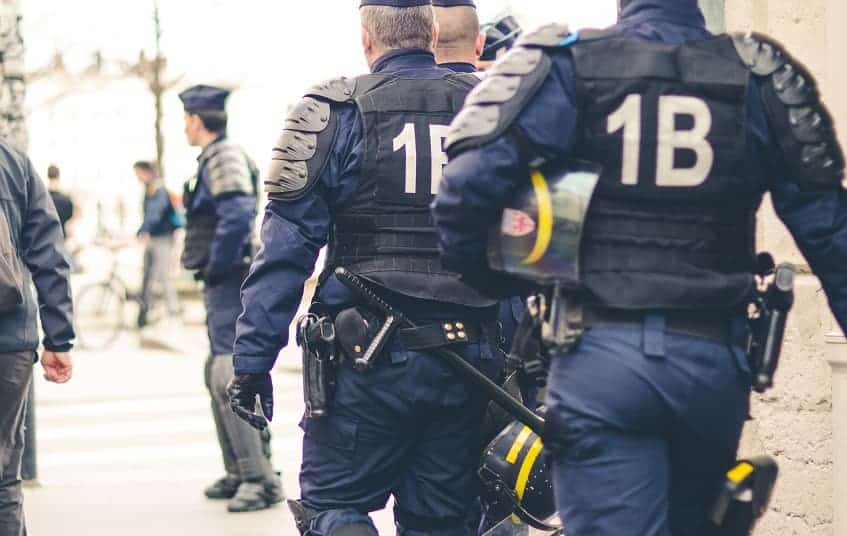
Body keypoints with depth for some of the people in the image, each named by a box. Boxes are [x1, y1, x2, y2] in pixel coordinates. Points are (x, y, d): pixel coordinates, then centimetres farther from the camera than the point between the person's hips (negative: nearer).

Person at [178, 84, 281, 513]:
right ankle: (238, 473, 22)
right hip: (222, 285, 11)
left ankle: (261, 479, -16)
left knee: (230, 378, -15)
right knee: (219, 376, 15)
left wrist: (215, 267, -18)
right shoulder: (213, 158, 18)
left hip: (230, 283, -11)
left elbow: (237, 217, -26)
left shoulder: (224, 156, -13)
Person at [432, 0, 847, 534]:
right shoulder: (760, 72, 5)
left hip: (600, 354, -3)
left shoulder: (570, 64, -2)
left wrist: (477, 282, 4)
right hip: (714, 358, 3)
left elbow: (469, 181, -13)